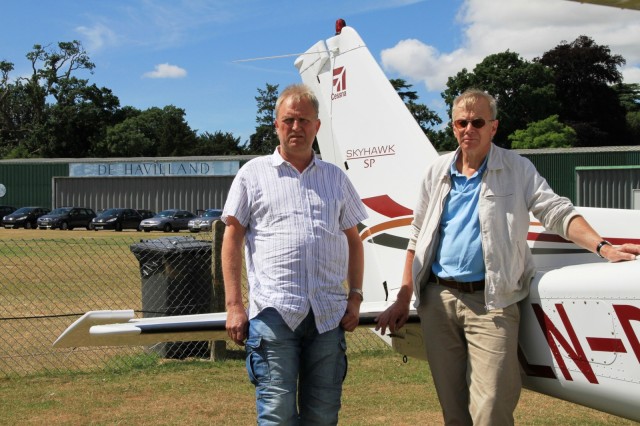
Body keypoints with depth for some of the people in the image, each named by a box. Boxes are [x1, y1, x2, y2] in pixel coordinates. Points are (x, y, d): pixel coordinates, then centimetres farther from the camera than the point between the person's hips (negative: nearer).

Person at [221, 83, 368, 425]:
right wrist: (234, 305, -3)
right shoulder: (254, 173, 8)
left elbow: (353, 240, 19)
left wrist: (355, 297, 8)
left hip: (328, 315, 3)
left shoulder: (335, 177, 18)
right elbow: (232, 239, 5)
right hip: (273, 312, -3)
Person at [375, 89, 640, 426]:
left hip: (491, 302, -3)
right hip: (438, 299, 3)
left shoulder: (517, 169, 4)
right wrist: (403, 300, 13)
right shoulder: (438, 172, 13)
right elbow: (417, 237, 16)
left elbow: (557, 212, -2)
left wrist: (604, 249, -19)